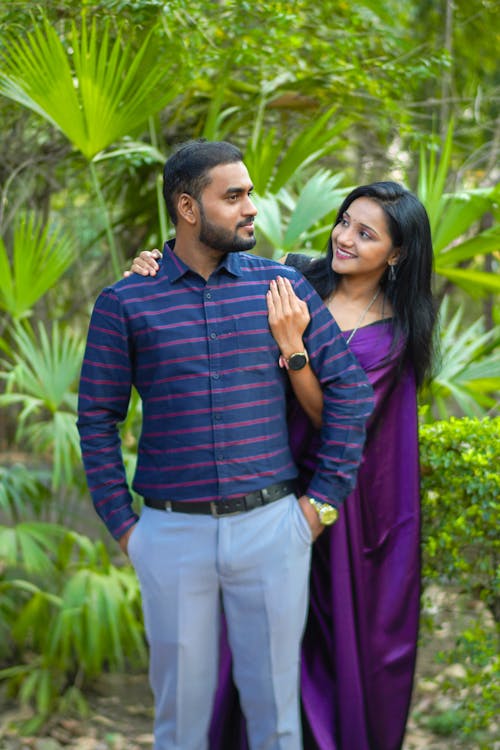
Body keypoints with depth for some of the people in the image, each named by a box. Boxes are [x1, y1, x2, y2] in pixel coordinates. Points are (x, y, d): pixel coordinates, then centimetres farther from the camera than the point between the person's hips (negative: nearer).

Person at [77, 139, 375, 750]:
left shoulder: (282, 286, 2)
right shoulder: (125, 304, -1)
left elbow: (349, 388, 4)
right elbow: (97, 418, 4)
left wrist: (323, 497, 1)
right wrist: (121, 525, 1)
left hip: (272, 525, 1)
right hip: (172, 533, -1)